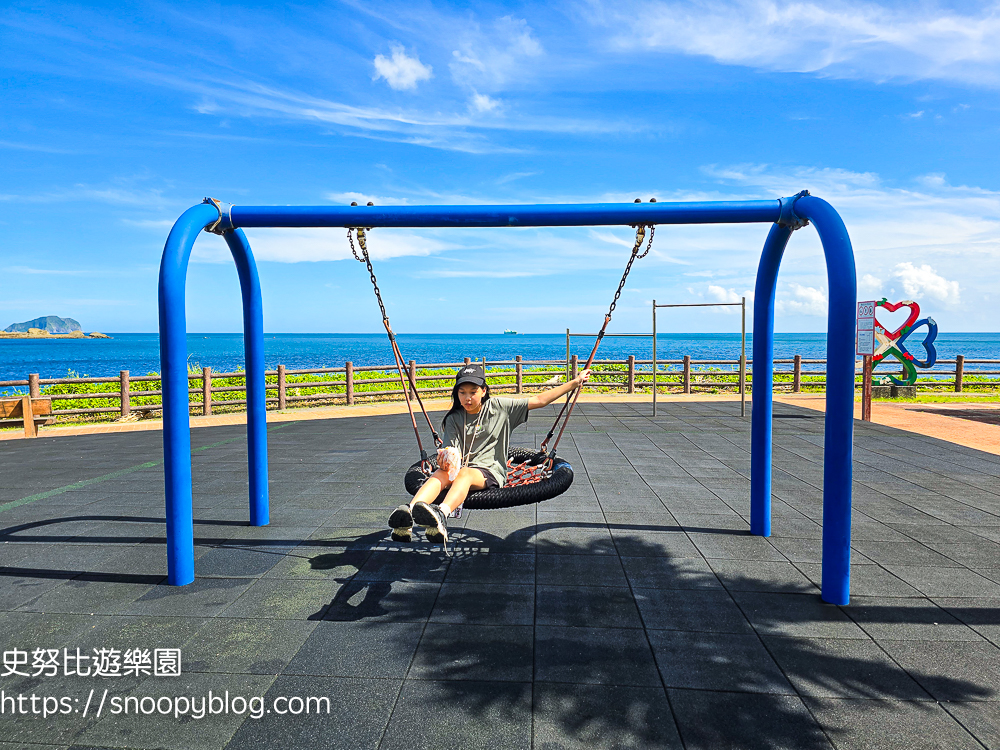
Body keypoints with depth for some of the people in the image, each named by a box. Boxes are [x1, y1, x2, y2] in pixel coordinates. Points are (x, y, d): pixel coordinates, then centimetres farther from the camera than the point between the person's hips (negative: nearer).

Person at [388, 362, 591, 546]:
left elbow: (538, 400, 10)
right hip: (461, 467, 2)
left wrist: (574, 383, 9)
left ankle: (442, 514, -67)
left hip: (490, 471, -2)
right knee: (440, 473, -33)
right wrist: (445, 459, -26)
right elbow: (452, 452, 1)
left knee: (464, 474, -37)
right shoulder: (454, 419, 11)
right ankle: (407, 515, -59)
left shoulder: (499, 407, 9)